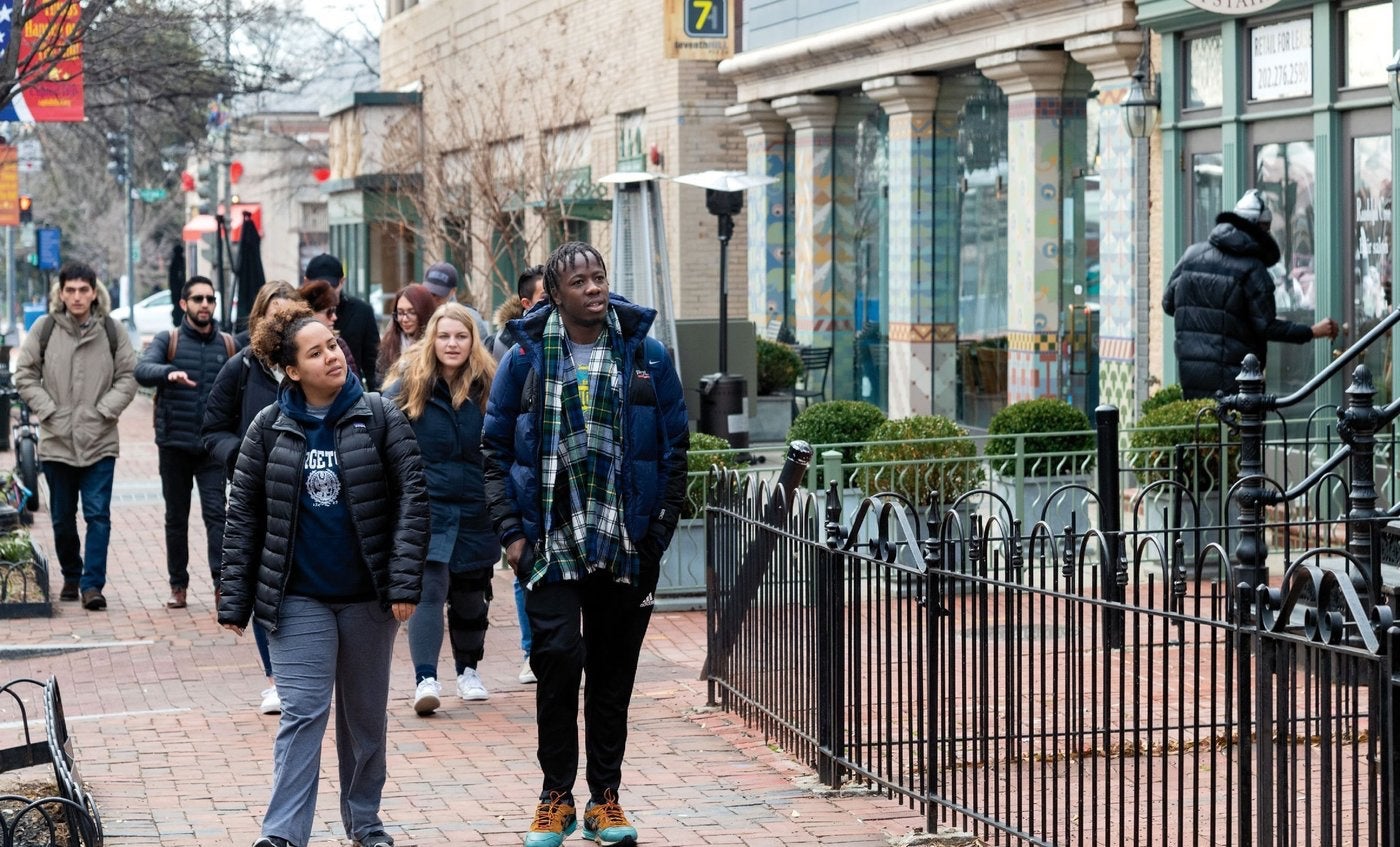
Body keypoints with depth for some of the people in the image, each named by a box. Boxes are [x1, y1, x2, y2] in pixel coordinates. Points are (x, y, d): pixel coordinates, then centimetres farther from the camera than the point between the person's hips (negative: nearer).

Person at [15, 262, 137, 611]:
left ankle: (92, 583, -6)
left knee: (98, 514, -8)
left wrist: (104, 411, -8)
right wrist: (48, 410, -6)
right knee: (62, 517, 12)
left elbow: (128, 377, 3)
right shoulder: (44, 329, 0)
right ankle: (71, 577, 28)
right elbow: (25, 376, 4)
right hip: (56, 439, 1)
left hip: (100, 441, -1)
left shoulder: (111, 331, 0)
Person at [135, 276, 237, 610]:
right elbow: (142, 371, -18)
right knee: (176, 518, 9)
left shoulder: (229, 345, 6)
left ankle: (222, 582, -15)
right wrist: (170, 372, -38)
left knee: (216, 513, -11)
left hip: (214, 446, 0)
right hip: (174, 445, 0)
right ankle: (178, 585, 18)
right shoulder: (167, 341, 1)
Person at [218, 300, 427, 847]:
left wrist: (403, 581, -14)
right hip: (299, 597, -1)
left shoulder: (379, 418, -2)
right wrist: (234, 599, 0)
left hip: (367, 596, 1)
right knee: (302, 713, -8)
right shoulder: (270, 429, 0)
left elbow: (412, 497, -5)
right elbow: (243, 515, 3)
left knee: (366, 714, 13)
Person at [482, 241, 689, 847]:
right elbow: (496, 450, 5)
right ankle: (556, 798, 5)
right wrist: (510, 531, -3)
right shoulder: (526, 359, 2)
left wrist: (660, 530, -1)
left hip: (627, 547, 1)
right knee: (557, 660, -10)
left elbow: (674, 450, 5)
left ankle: (605, 798, 20)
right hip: (551, 544, -1)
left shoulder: (648, 358, 3)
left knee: (613, 673, 8)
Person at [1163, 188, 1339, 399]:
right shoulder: (1252, 270, -11)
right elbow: (1267, 326, -12)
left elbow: (1168, 304, 11)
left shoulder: (1192, 254, 6)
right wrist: (1312, 331, -4)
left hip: (1189, 369, 6)